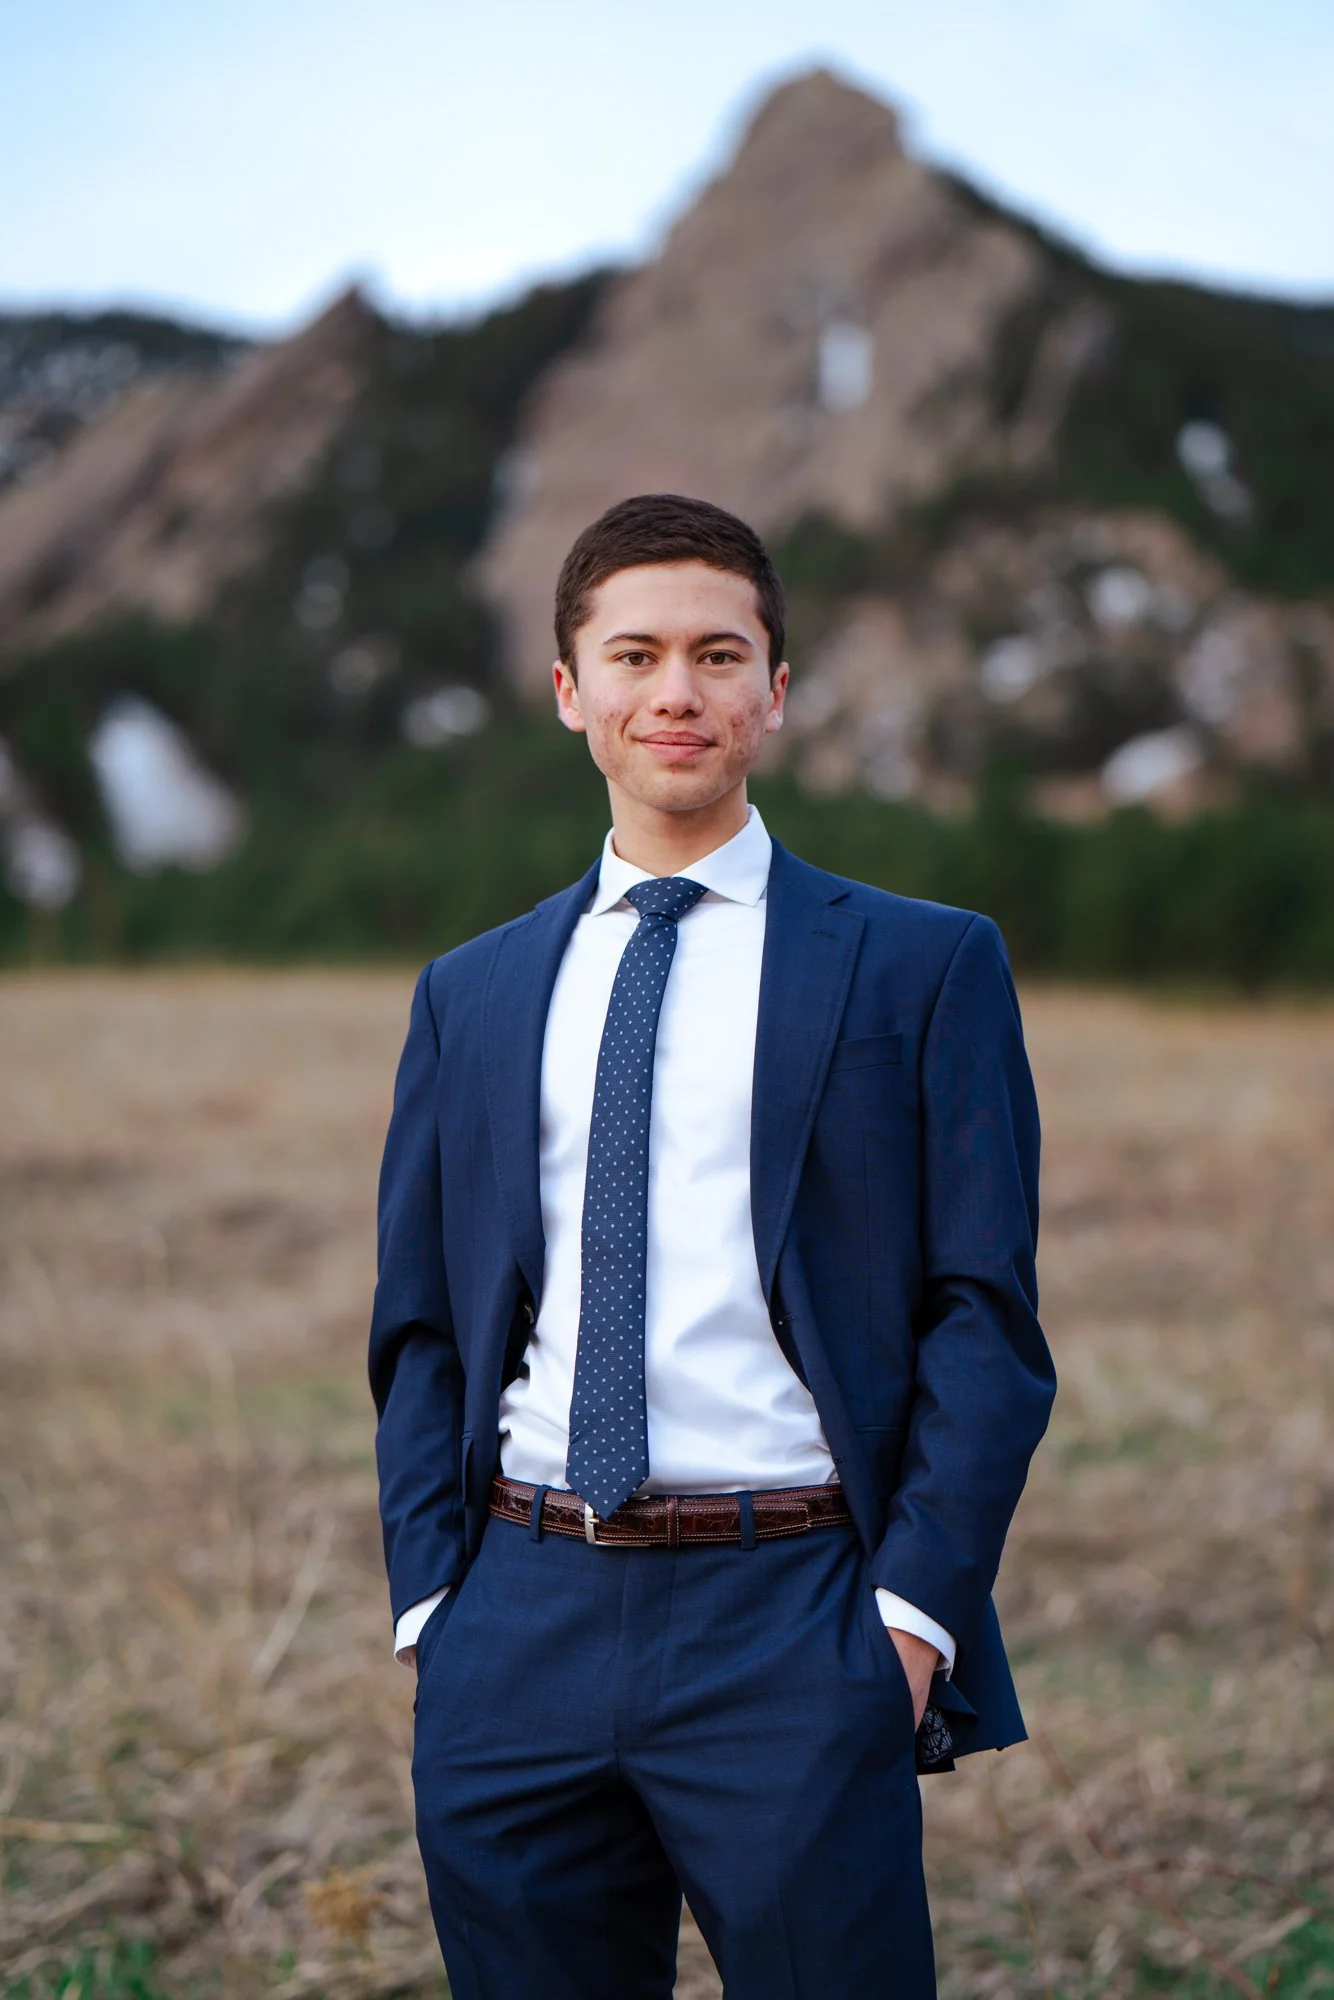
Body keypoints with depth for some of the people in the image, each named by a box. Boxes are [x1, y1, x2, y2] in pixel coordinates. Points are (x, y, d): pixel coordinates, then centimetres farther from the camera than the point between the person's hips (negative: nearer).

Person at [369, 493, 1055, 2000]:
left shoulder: (921, 967, 4)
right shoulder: (471, 996, 14)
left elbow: (985, 1313, 0)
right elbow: (420, 1327, 14)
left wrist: (912, 1611, -9)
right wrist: (429, 1604, 3)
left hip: (791, 1623, -3)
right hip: (519, 1635, 3)